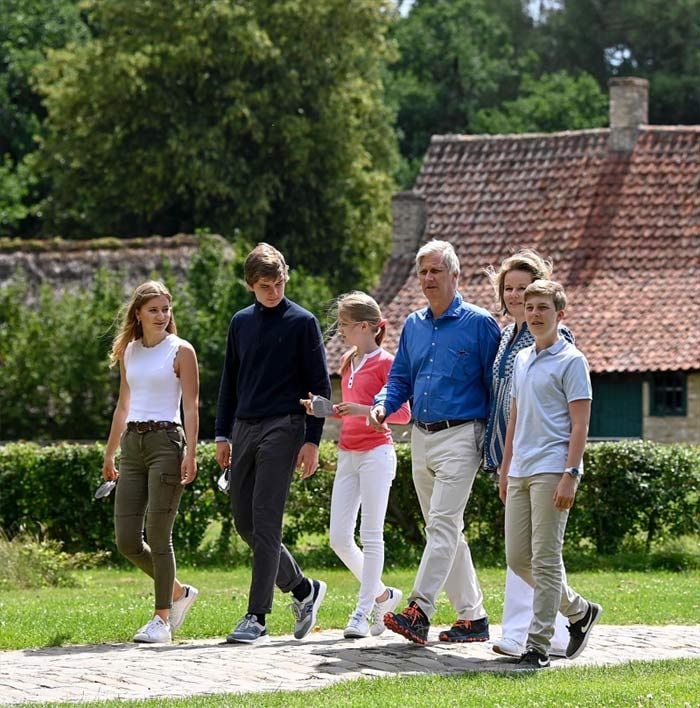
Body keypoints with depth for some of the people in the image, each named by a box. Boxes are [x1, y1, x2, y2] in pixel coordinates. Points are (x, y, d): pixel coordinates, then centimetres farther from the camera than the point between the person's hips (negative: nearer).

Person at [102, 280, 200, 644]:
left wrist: (190, 453, -17)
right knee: (126, 541, 1)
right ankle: (178, 593, 21)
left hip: (166, 441, -6)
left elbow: (191, 406, -6)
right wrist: (109, 454, 22)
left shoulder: (180, 351, -1)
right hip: (133, 444, 6)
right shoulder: (128, 352, 15)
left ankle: (162, 618, 1)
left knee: (158, 536, -7)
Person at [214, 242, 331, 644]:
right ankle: (304, 589, 23)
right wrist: (223, 434, 15)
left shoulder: (302, 322, -1)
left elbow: (320, 386, -2)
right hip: (245, 429, 6)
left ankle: (257, 617, -10)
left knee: (265, 522, -11)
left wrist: (312, 441, -9)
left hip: (283, 429, -6)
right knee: (245, 522, 6)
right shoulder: (241, 322, 14)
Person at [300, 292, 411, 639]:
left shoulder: (384, 362, -8)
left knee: (370, 535, -4)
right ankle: (383, 595, 20)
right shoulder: (348, 362, 15)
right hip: (347, 454, 8)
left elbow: (403, 413, -11)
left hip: (376, 452, -8)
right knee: (339, 538, 3)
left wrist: (362, 410, -22)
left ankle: (364, 610, 0)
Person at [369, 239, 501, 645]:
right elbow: (400, 378, 19)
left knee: (443, 525, -16)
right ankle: (472, 616, 16)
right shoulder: (413, 326, 14)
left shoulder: (479, 323, -4)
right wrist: (383, 405, -3)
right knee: (446, 531, 10)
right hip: (421, 439, 8)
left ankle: (419, 612, -25)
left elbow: (496, 384, -4)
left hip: (460, 436, -8)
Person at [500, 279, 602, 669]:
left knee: (545, 558, -6)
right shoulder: (522, 360, 16)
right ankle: (580, 610, 24)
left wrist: (570, 475, -18)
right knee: (517, 557, 7)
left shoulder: (571, 361, -6)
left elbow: (580, 424, -10)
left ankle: (539, 643, -2)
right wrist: (505, 469, 20)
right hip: (521, 472, 8)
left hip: (552, 470, -8)